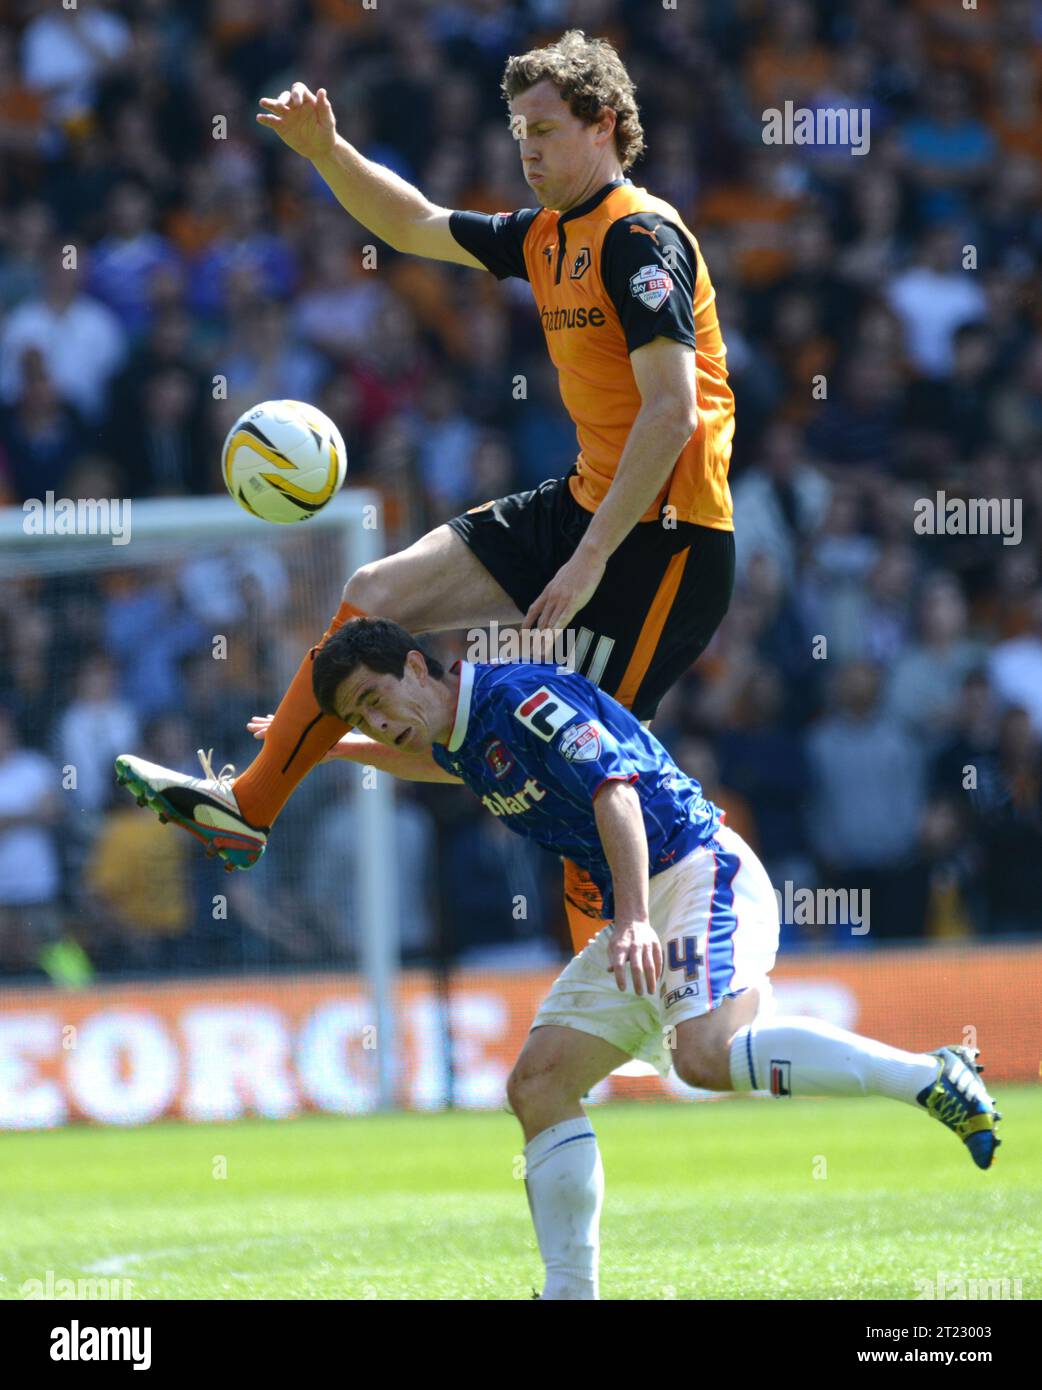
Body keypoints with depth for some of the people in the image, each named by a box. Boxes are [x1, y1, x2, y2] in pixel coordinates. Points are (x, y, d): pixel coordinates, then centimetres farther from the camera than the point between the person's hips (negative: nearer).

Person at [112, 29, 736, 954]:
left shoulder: (641, 236, -16)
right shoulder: (549, 237, 12)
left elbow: (673, 411, -23)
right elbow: (418, 227, 29)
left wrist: (592, 557, -25)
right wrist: (325, 151, 15)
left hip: (664, 532, -10)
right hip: (585, 502, 10)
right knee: (377, 597, 11)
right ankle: (247, 810, 22)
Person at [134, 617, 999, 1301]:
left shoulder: (518, 696, -13)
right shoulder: (462, 741, 16)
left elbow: (613, 787, -25)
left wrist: (635, 918, -36)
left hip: (697, 871, -10)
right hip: (637, 912, 10)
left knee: (705, 1054, -33)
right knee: (539, 1083, 4)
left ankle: (931, 1076, -30)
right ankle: (570, 1295, 5)